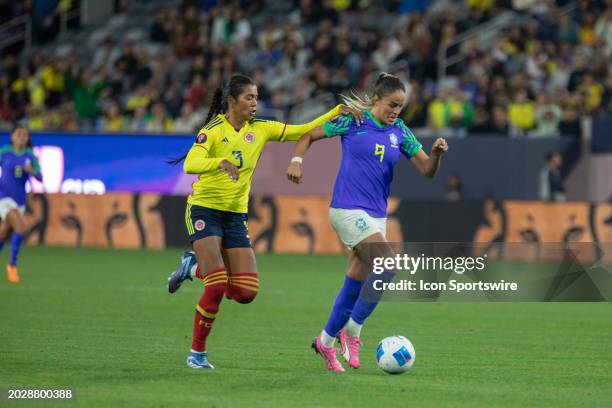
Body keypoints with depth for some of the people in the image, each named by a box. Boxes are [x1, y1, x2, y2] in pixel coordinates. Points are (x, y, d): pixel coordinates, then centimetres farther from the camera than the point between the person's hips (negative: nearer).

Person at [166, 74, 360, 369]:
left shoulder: (260, 129, 4)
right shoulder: (213, 131, -11)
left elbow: (301, 132, 5)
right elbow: (190, 164, -27)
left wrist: (336, 113, -7)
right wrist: (220, 162, -45)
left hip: (236, 216, 6)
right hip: (205, 211, -6)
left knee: (246, 293, -5)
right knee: (217, 288, -17)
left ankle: (194, 267, 21)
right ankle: (197, 353, 1)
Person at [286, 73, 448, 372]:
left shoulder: (400, 133, 7)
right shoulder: (352, 121, -5)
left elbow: (427, 170, 4)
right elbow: (309, 135, 4)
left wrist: (436, 153, -16)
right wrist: (297, 160, -13)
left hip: (376, 216, 6)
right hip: (348, 210, -6)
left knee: (356, 283, 9)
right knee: (388, 265, -21)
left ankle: (326, 341, 25)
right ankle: (352, 329, -7)